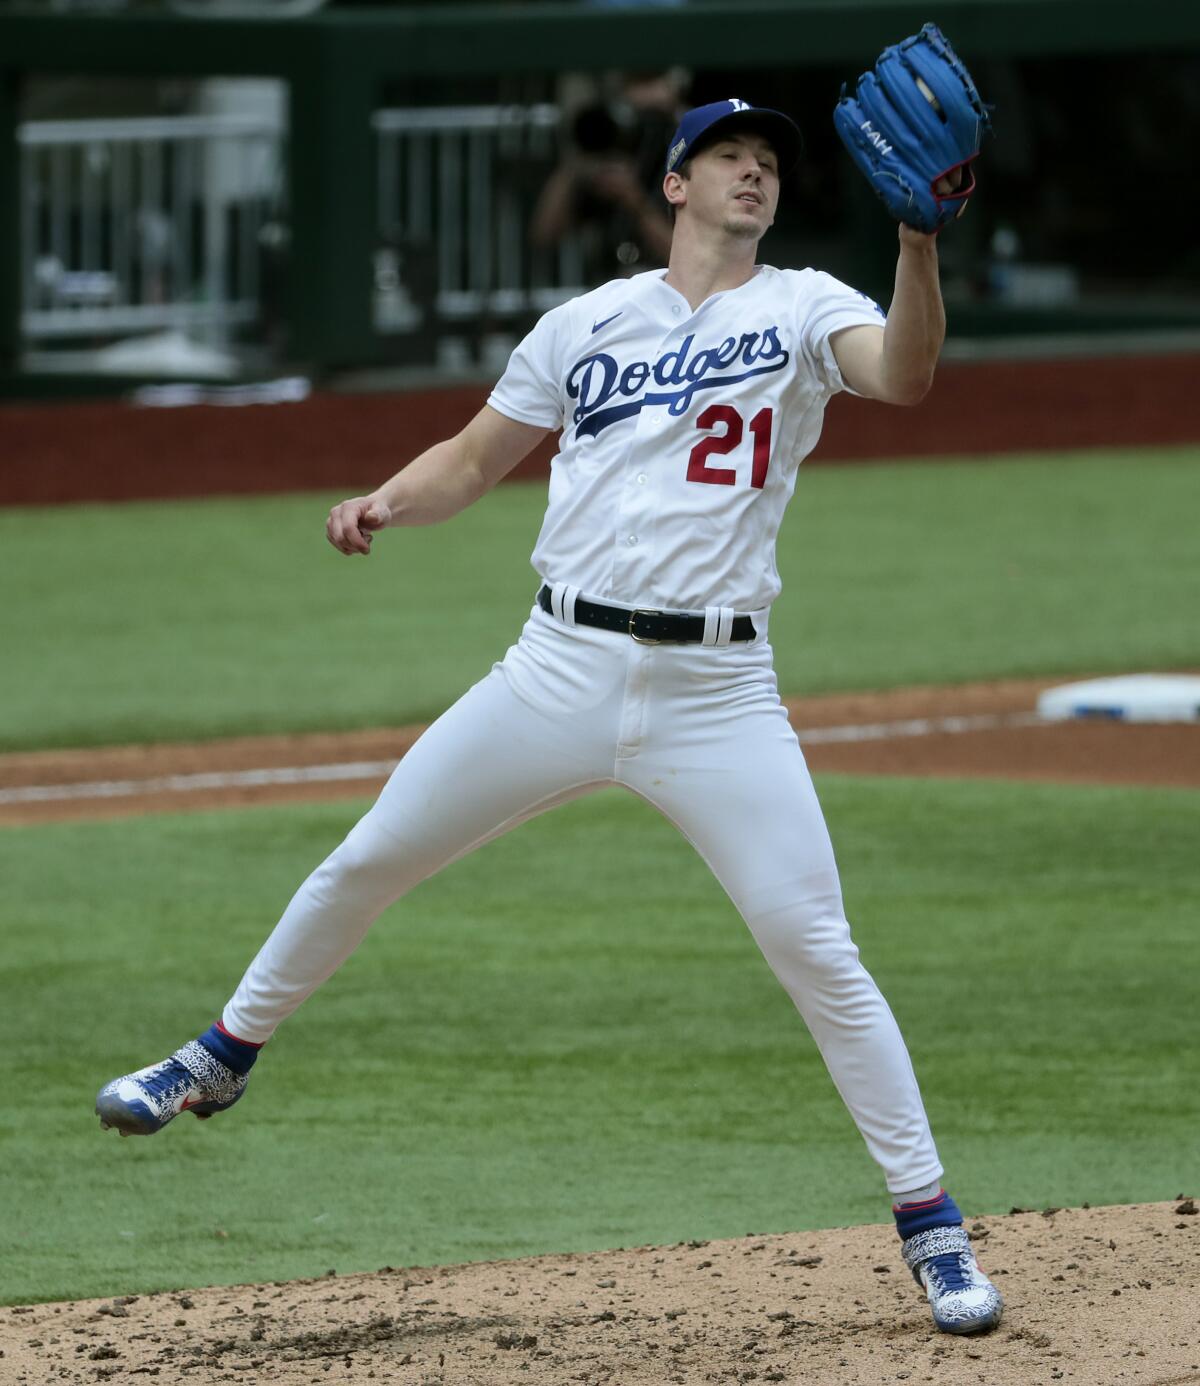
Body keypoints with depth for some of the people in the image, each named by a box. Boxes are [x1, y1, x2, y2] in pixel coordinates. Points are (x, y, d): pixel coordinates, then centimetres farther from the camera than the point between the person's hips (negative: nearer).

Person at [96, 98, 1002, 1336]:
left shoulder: (801, 309, 3)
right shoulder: (589, 321, 11)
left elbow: (902, 375, -18)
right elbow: (473, 458, 17)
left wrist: (918, 238, -34)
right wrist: (384, 504, -3)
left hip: (717, 696, -3)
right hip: (563, 668, 3)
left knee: (814, 949, -9)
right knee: (367, 863, 7)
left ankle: (928, 1224, 0)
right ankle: (227, 1056, 30)